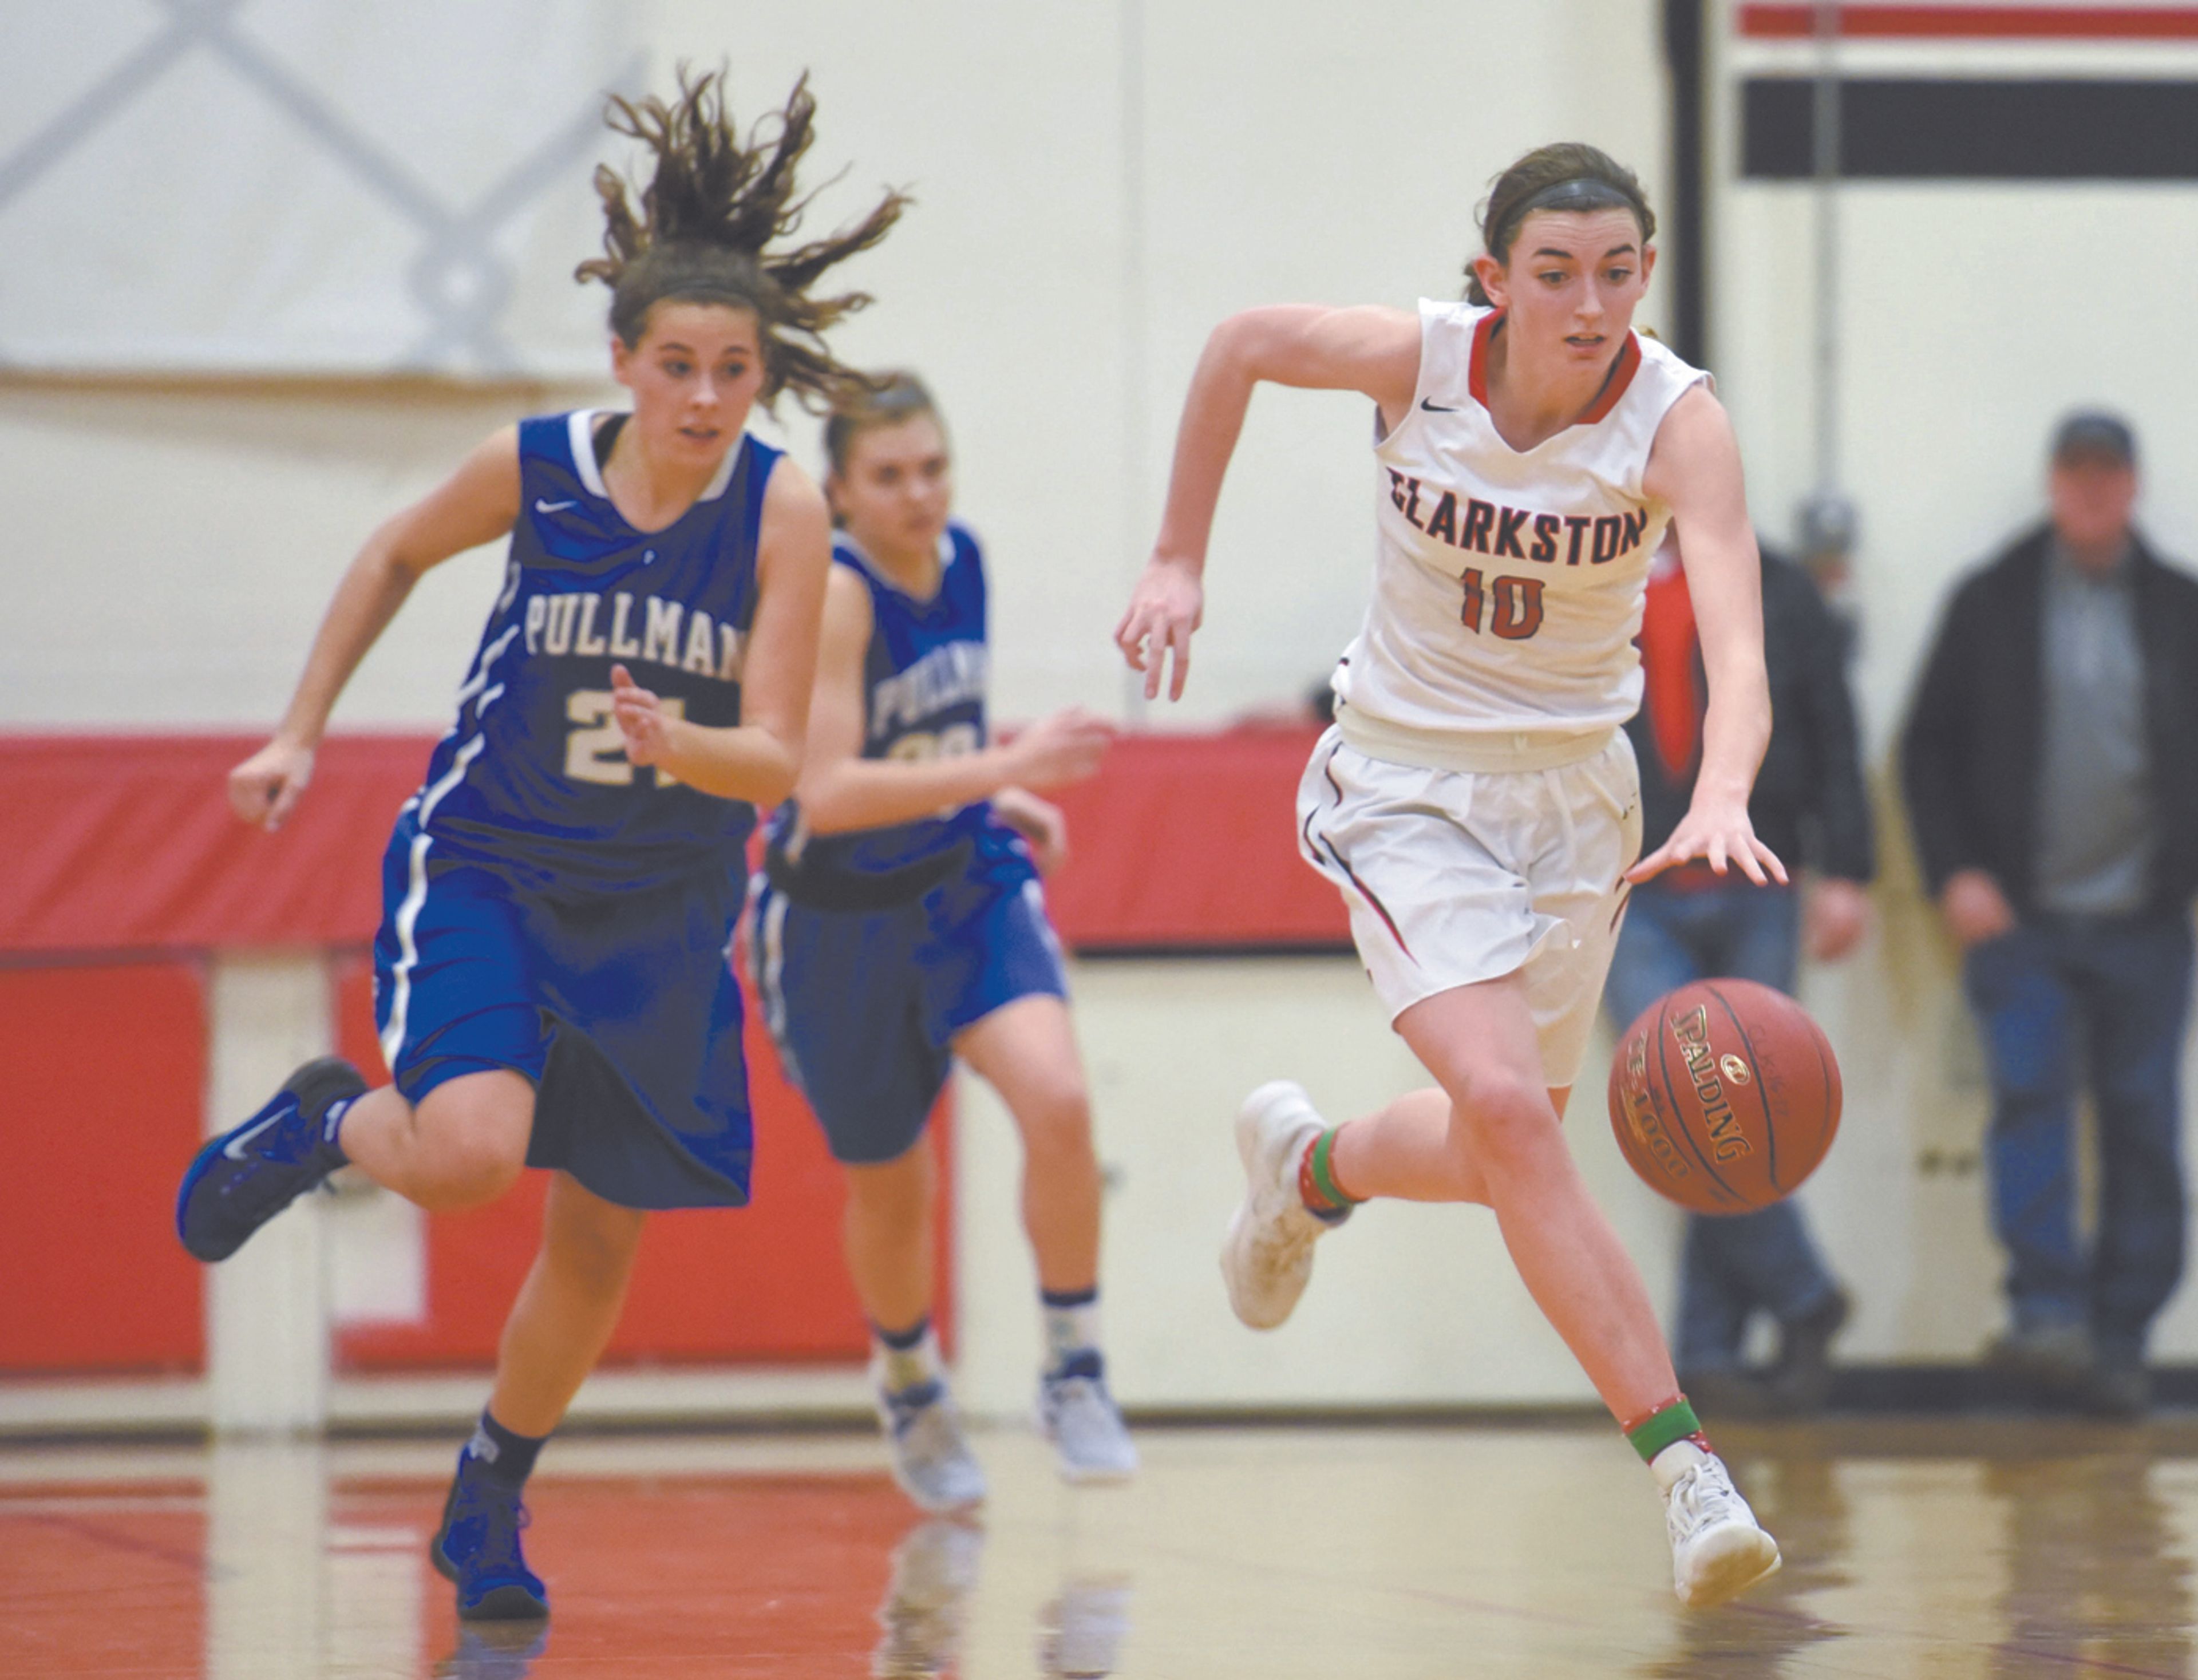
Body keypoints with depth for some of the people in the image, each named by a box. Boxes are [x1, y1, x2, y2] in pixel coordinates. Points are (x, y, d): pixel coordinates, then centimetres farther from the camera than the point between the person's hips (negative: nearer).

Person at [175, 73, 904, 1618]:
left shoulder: (784, 514, -15)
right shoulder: (534, 469, -12)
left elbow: (777, 761, -18)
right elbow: (399, 556, 10)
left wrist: (679, 746, -39)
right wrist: (303, 733, 9)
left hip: (660, 912, 2)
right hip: (485, 865, -1)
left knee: (599, 1246, 9)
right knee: (472, 1151, -28)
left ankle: (491, 1498, 34)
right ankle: (327, 1124, 8)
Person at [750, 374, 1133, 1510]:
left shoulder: (961, 560, -2)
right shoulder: (831, 594, -23)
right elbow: (826, 792, -34)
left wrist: (1000, 806, 2)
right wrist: (1005, 768, -40)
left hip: (968, 885, 4)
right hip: (842, 916, -4)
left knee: (1058, 1100, -22)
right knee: (892, 1185, 13)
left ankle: (1073, 1372, -6)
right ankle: (907, 1389, 43)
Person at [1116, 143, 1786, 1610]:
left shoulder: (1678, 421, -22)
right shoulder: (1417, 359, -20)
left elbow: (1737, 643, -36)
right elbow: (1242, 345, 1)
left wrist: (1723, 798, -55)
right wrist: (1179, 563, 2)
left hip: (1573, 794, 2)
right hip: (1404, 785, -2)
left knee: (1502, 1154, 13)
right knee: (1504, 1103, -23)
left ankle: (1309, 1165, 48)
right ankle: (1687, 1464, -25)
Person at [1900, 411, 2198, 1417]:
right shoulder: (1990, 605, 5)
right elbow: (1928, 747, 8)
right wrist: (1953, 873, -3)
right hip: (2021, 919, -1)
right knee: (2030, 1094, -16)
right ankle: (2046, 1315, -20)